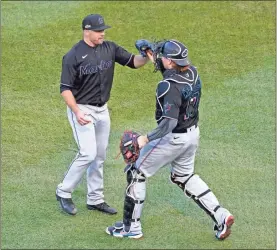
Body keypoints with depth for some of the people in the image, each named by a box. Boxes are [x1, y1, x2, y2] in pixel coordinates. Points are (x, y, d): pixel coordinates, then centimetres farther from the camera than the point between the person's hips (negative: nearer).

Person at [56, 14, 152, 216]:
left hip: (102, 110, 6)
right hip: (82, 110, -6)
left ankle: (95, 199, 23)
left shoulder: (110, 48, 0)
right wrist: (77, 112, -26)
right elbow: (65, 88, -14)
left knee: (100, 156, 12)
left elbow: (133, 62, -1)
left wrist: (145, 57, -23)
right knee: (88, 154, -14)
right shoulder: (73, 56, -15)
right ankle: (64, 192, 3)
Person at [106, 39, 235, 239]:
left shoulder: (170, 86, -29)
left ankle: (131, 227, 16)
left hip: (173, 138, -8)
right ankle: (221, 216, 20)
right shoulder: (192, 72, -5)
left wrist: (147, 139, -38)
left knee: (136, 174, 8)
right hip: (192, 133, 8)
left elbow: (169, 123, -36)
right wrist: (155, 60, 14)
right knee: (184, 176, 28)